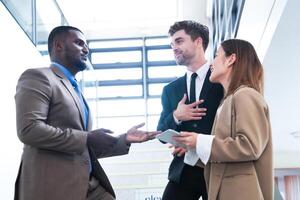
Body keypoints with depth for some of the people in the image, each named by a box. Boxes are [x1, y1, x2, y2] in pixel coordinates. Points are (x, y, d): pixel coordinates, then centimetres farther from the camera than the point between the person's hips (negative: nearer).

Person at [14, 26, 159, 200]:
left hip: (89, 185, 8)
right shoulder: (38, 77, -2)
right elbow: (29, 129, -18)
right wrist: (87, 139, -15)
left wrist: (124, 140, 12)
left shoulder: (75, 91, 23)